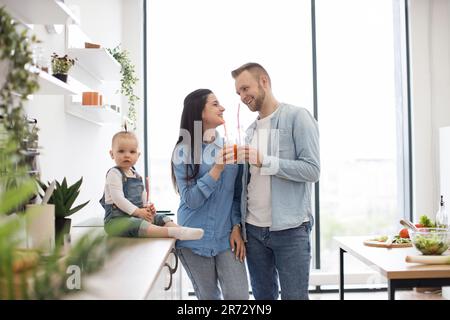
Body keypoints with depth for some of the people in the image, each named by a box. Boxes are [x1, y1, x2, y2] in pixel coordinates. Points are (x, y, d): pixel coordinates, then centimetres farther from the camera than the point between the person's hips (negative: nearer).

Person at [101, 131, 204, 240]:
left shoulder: (135, 175, 16)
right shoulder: (114, 173, -11)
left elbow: (142, 196, 26)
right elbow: (118, 198, -20)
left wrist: (147, 206, 4)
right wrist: (137, 211, -21)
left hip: (136, 215, 9)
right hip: (117, 218, -9)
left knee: (162, 218, -5)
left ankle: (180, 229, -28)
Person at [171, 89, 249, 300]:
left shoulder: (230, 147, 3)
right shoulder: (183, 151, -5)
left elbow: (238, 194, 7)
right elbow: (190, 199, -13)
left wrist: (236, 228, -4)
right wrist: (218, 168, -21)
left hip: (226, 238, 2)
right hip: (195, 240, -2)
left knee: (239, 296, -8)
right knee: (208, 297, 11)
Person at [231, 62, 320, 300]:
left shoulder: (297, 117, -4)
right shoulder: (251, 130, 15)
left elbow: (312, 169, -13)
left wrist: (264, 161, -18)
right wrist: (239, 226, 9)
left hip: (290, 229, -6)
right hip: (253, 229, 6)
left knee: (294, 295, -1)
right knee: (262, 296, 12)